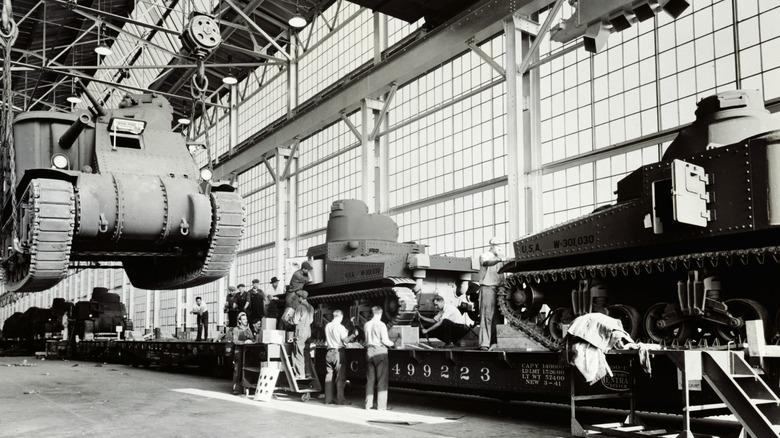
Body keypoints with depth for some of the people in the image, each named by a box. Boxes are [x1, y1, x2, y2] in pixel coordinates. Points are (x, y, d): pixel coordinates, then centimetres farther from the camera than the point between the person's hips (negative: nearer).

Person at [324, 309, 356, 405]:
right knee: (340, 377, 1)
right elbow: (346, 340, -15)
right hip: (338, 352, -6)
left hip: (329, 351, 6)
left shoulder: (327, 326, 7)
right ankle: (340, 399, 1)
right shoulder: (340, 327, -12)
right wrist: (352, 335, 2)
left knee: (329, 376, 9)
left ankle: (328, 399, 13)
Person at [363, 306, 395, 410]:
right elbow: (385, 341, -13)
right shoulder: (381, 325, -10)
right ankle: (381, 405, 0)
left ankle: (368, 404, 15)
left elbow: (367, 339, 11)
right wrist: (392, 343, 5)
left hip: (369, 352, 5)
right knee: (382, 380, 1)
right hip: (380, 352, -5)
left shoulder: (366, 325, 6)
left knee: (370, 379, 12)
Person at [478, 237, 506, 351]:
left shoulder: (499, 257, 23)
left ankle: (494, 342, 9)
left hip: (498, 288, 7)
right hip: (487, 287, -7)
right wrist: (499, 259, -36)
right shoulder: (484, 256, 3)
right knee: (487, 315, -11)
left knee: (497, 317, 4)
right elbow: (488, 263, -21)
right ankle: (484, 343, -12)